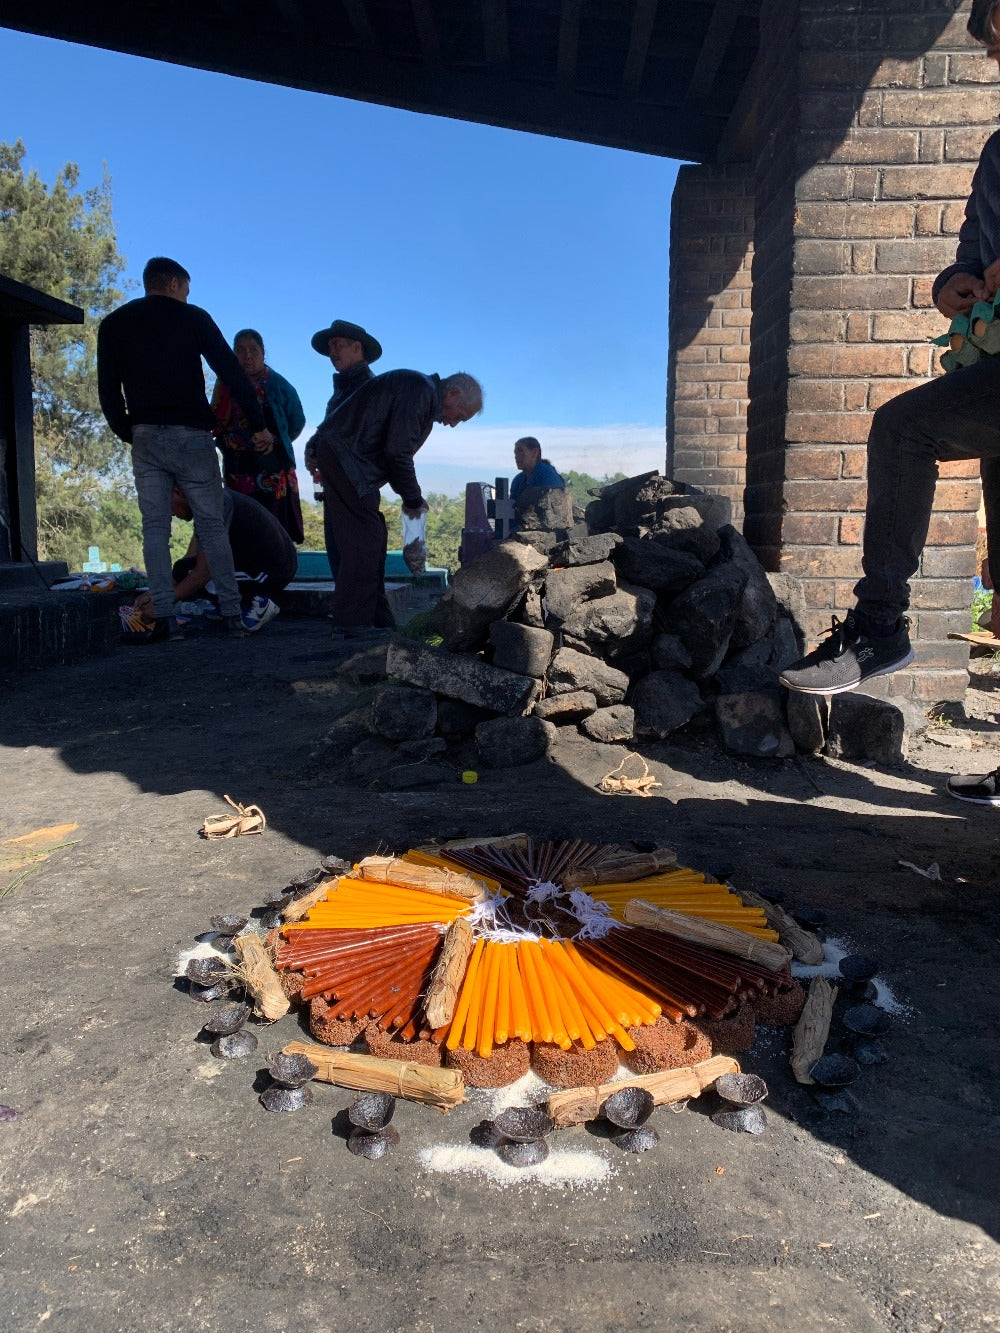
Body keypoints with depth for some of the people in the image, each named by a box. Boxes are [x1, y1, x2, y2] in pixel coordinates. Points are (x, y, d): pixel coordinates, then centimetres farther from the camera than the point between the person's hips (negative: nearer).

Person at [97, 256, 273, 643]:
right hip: (190, 436, -2)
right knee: (212, 526, 3)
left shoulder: (114, 324, 12)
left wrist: (127, 434, 18)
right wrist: (258, 425, 1)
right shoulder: (193, 317, 4)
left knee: (154, 528, 2)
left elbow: (108, 390, 8)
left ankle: (164, 618, -6)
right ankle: (232, 616, 1)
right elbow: (232, 372, -2)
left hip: (145, 437, 2)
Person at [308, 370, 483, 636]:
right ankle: (354, 623, -11)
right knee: (365, 537, -12)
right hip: (343, 453, -11)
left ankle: (376, 618, 14)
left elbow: (397, 451, 19)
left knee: (372, 539, 10)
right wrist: (413, 499, -8)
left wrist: (410, 498, 9)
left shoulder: (425, 401, 20)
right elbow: (397, 451, -19)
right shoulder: (421, 390, -13)